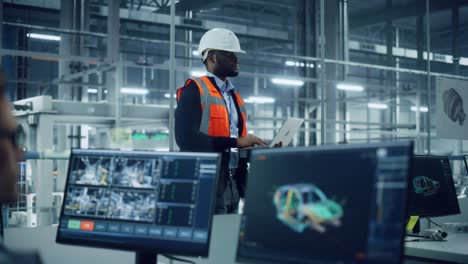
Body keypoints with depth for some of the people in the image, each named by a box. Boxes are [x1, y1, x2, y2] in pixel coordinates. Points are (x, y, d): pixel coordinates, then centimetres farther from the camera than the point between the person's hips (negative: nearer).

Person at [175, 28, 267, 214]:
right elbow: (186, 138, -19)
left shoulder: (234, 95, 19)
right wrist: (236, 142, -20)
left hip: (233, 182, 8)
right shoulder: (194, 90, -6)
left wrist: (250, 147, 1)